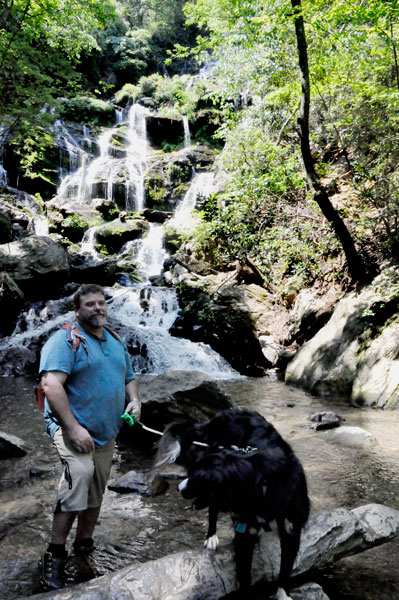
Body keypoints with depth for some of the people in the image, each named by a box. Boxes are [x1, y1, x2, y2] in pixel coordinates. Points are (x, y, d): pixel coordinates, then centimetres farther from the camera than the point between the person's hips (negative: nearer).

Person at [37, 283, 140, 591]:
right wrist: (73, 428, -27)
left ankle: (84, 548, 33)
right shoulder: (65, 340, -11)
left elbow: (129, 378, 22)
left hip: (106, 433, 7)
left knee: (95, 493, 13)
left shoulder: (117, 342, 13)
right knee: (80, 474, -28)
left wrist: (134, 401, 0)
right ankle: (54, 557, -14)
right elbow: (51, 384, -21)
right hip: (72, 427, -7)